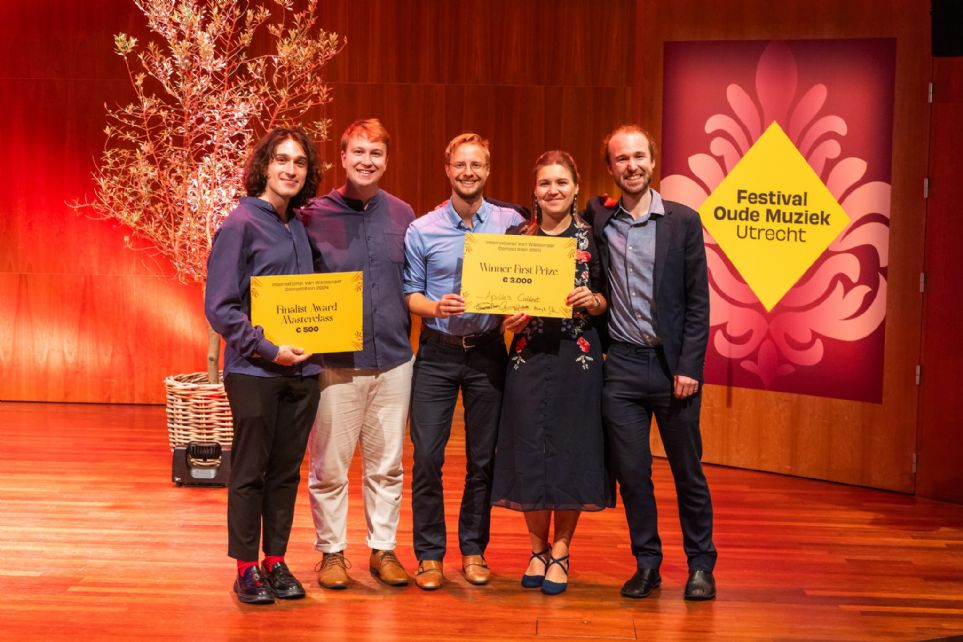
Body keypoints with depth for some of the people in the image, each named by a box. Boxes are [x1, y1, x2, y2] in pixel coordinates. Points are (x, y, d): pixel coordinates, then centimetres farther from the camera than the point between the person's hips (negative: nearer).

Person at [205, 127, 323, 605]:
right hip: (254, 369, -6)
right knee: (250, 471, 3)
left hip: (302, 369, 6)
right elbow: (219, 307, -12)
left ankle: (276, 562, 21)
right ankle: (246, 568, 13)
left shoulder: (300, 227, 11)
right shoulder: (240, 224, -8)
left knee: (286, 470, 11)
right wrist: (266, 349, -17)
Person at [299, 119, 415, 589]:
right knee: (329, 466, 4)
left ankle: (383, 548, 22)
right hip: (335, 364, -3)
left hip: (393, 360, 3)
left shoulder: (402, 215, 8)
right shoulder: (314, 216, -2)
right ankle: (332, 551, 18)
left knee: (387, 464, 10)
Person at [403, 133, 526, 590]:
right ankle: (429, 554, 9)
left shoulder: (511, 223, 2)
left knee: (483, 458, 7)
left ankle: (473, 551, 20)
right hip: (437, 351, -1)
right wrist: (436, 307, -17)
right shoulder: (422, 230, 1)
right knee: (427, 456, -3)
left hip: (487, 351, 1)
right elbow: (410, 294, 3)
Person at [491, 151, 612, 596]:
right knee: (529, 449, 2)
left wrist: (593, 300, -14)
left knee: (571, 450, 1)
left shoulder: (591, 237, 3)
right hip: (529, 356, 1)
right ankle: (538, 548, 18)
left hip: (578, 355, -1)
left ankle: (560, 552, 13)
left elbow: (609, 300, 7)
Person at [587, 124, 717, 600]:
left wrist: (689, 366, -8)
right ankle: (646, 564, 19)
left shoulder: (683, 221, 0)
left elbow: (698, 301, -2)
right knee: (631, 472, 6)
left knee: (687, 470, 6)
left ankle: (700, 566, 18)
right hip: (622, 365, 2)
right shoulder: (597, 220, 4)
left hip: (672, 364, -2)